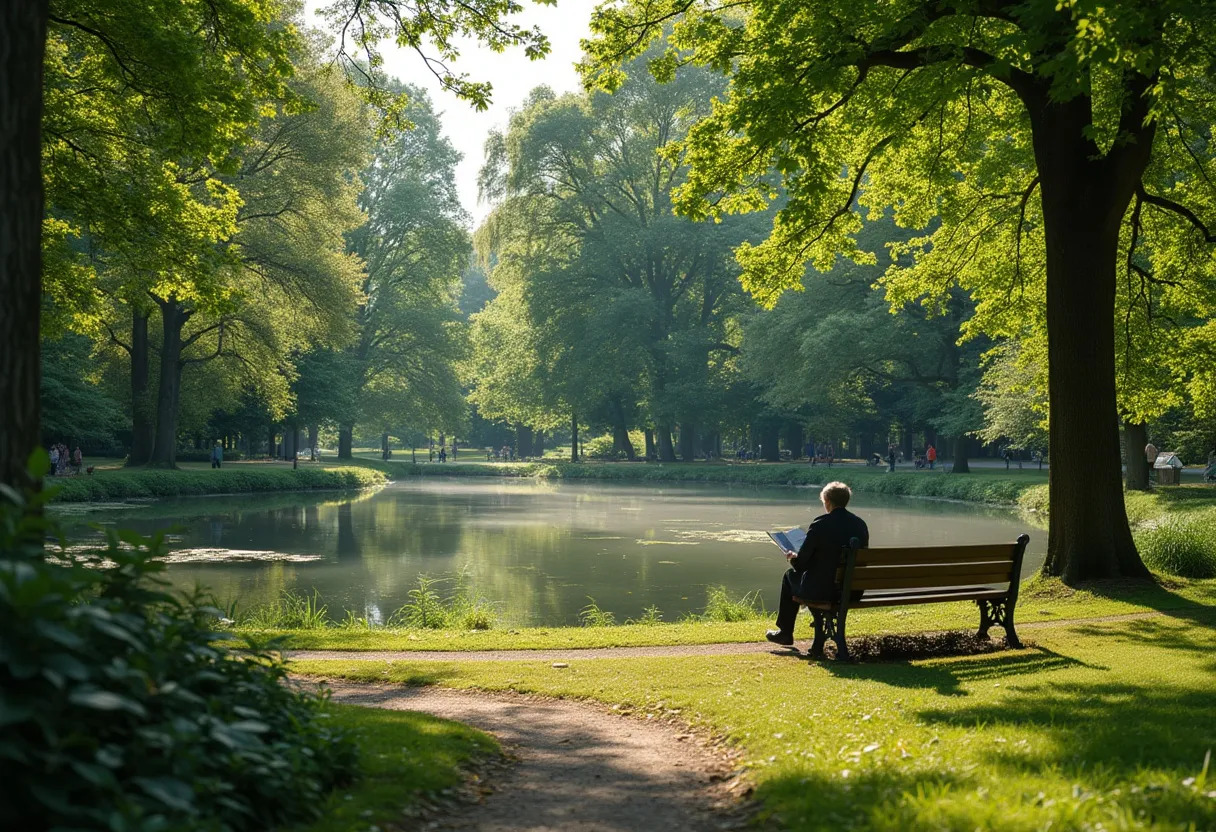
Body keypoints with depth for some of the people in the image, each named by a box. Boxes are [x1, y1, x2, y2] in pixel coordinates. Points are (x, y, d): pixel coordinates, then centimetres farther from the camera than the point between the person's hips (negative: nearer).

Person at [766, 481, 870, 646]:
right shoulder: (861, 524, 0)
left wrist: (792, 558, 13)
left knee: (790, 575, 24)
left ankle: (785, 633, 33)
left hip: (823, 590, -5)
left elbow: (800, 564, -12)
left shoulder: (820, 524, -16)